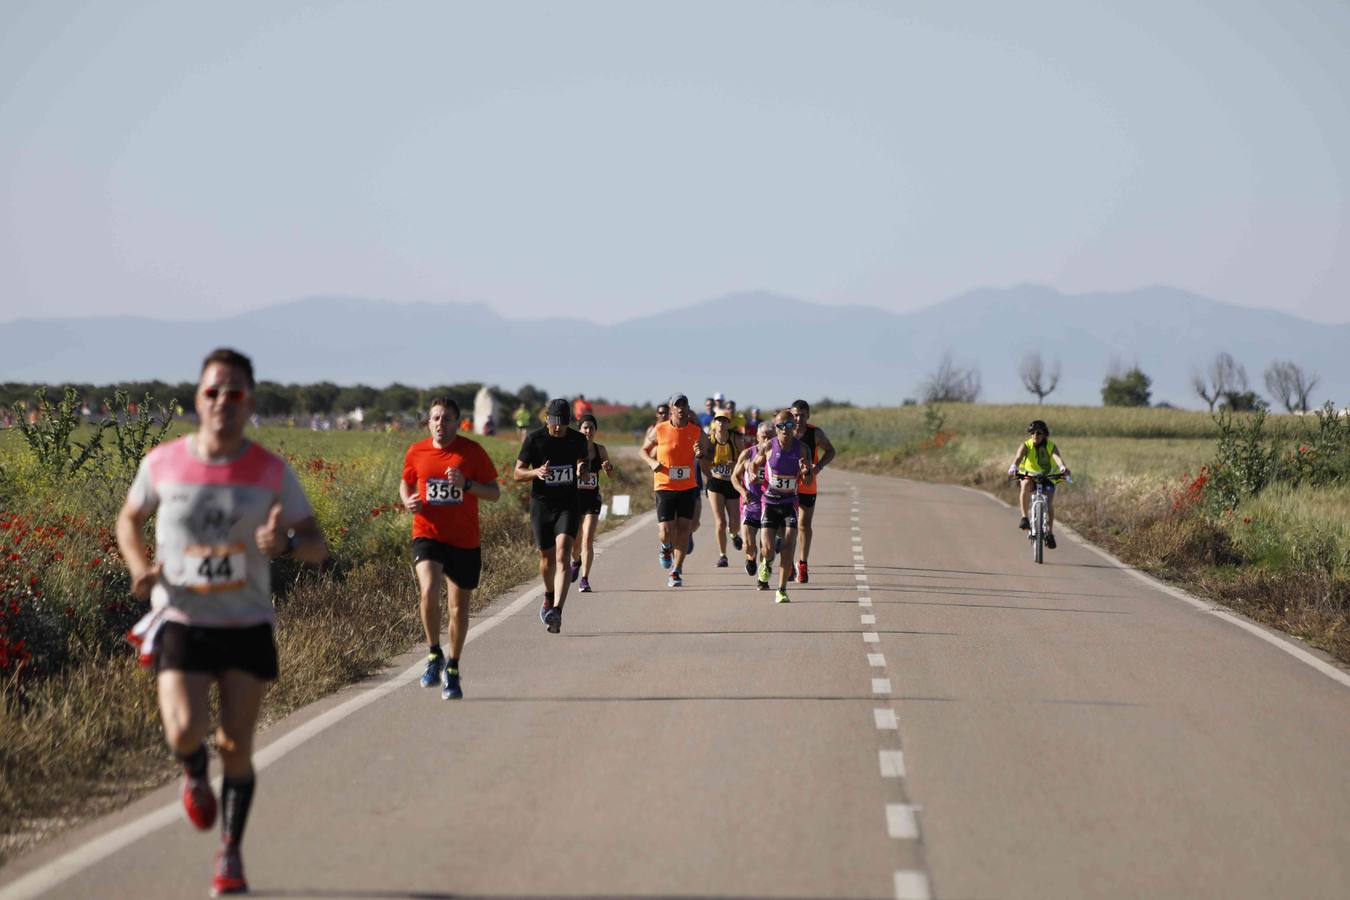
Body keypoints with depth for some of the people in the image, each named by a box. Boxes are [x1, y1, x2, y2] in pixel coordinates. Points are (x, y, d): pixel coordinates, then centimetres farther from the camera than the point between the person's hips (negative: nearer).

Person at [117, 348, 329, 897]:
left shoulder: (272, 472, -5)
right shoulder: (163, 463, -5)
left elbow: (318, 546, -3)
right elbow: (129, 518, 13)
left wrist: (285, 543, -26)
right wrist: (139, 567, -7)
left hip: (247, 626, 1)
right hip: (180, 621, -1)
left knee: (237, 747, 1)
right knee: (185, 732, -19)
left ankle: (230, 856, 22)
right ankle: (194, 775, 19)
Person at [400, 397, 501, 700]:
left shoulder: (472, 451, -3)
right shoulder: (416, 453, 3)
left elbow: (494, 492, 0)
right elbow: (405, 483, 20)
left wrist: (466, 484, -18)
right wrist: (408, 500, -2)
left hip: (465, 541, 0)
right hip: (427, 535, 0)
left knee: (459, 607, 8)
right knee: (429, 593, -25)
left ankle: (453, 670, 27)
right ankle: (434, 655, -4)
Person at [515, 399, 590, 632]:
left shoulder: (578, 440, 1)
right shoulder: (534, 439, -6)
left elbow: (584, 467, 17)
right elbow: (518, 473, -2)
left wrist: (583, 470, -7)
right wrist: (537, 472, -23)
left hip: (569, 505, 0)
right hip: (541, 505, 0)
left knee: (563, 555, -18)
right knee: (547, 558, 10)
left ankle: (556, 611, -28)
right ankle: (549, 596, 42)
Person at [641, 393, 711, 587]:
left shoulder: (697, 433, -1)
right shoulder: (659, 430, -5)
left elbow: (705, 467, 5)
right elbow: (644, 450, 11)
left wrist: (701, 456, -17)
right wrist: (652, 462, -9)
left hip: (688, 488, 1)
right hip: (665, 488, -1)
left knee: (683, 529, -2)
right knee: (665, 532, -8)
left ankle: (676, 572, 10)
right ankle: (666, 548, 30)